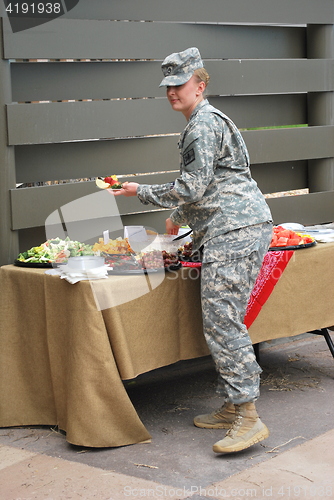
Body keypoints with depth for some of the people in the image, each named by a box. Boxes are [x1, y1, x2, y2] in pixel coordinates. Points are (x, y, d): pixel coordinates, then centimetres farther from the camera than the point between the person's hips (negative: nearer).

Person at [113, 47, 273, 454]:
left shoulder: (205, 123, -8)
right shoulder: (202, 123, 25)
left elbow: (192, 188, -13)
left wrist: (141, 192, -1)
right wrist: (177, 218, 44)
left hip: (235, 229, -11)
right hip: (234, 230, 11)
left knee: (222, 322, -15)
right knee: (221, 321, 11)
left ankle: (248, 417, -15)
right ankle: (232, 408, 15)